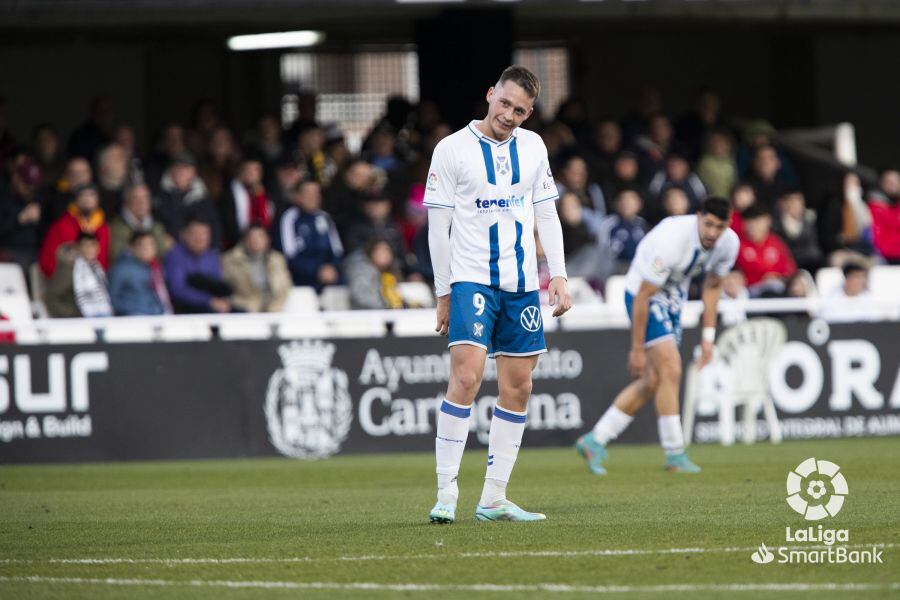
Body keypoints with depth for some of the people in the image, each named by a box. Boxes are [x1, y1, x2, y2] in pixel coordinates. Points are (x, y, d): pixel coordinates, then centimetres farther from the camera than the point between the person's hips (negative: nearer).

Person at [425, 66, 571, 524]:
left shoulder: (532, 147, 9)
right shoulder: (453, 149, -5)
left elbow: (546, 214, 15)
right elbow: (438, 225, -2)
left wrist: (558, 275, 6)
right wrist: (444, 292, -2)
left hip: (521, 282, 5)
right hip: (471, 279, -5)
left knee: (518, 388, 4)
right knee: (466, 376, -19)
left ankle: (493, 499, 11)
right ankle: (445, 495, -17)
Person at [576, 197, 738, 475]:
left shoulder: (728, 243, -12)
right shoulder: (671, 240, -33)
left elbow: (712, 286, 7)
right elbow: (643, 296, -26)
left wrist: (708, 337, 4)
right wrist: (637, 349, -22)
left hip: (674, 300, 8)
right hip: (644, 295, -8)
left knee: (653, 382, 7)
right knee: (671, 371, -18)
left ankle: (594, 440, 16)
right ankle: (675, 456, -11)